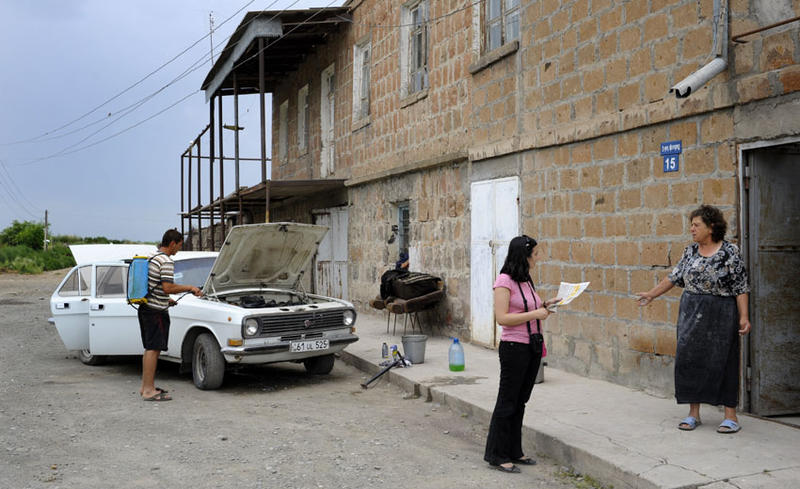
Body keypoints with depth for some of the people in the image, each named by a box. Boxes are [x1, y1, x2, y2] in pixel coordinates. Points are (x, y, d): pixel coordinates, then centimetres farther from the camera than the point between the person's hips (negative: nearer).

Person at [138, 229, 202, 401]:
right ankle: (149, 390, -6)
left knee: (150, 348, 15)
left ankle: (146, 386, 22)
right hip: (156, 311, -10)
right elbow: (167, 288, -23)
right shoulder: (166, 261, -16)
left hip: (145, 308, 10)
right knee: (154, 349, -8)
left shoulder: (151, 257, 15)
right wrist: (190, 288, -12)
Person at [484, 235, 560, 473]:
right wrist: (535, 314, -20)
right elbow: (502, 318, -20)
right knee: (507, 402, 0)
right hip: (514, 347, -8)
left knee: (520, 402, 15)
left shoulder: (526, 280, 12)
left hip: (532, 346, 8)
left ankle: (514, 452, 25)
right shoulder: (505, 281, -14)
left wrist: (545, 305, 7)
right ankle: (496, 455, 11)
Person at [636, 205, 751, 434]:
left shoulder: (730, 252, -8)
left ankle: (730, 416, 9)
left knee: (722, 361, -1)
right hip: (690, 313, 5)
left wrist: (744, 317, -15)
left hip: (720, 316, -5)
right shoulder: (691, 250, 7)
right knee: (689, 360, 5)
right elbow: (675, 276, 16)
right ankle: (694, 413, 16)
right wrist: (652, 294, 19)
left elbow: (741, 288, -9)